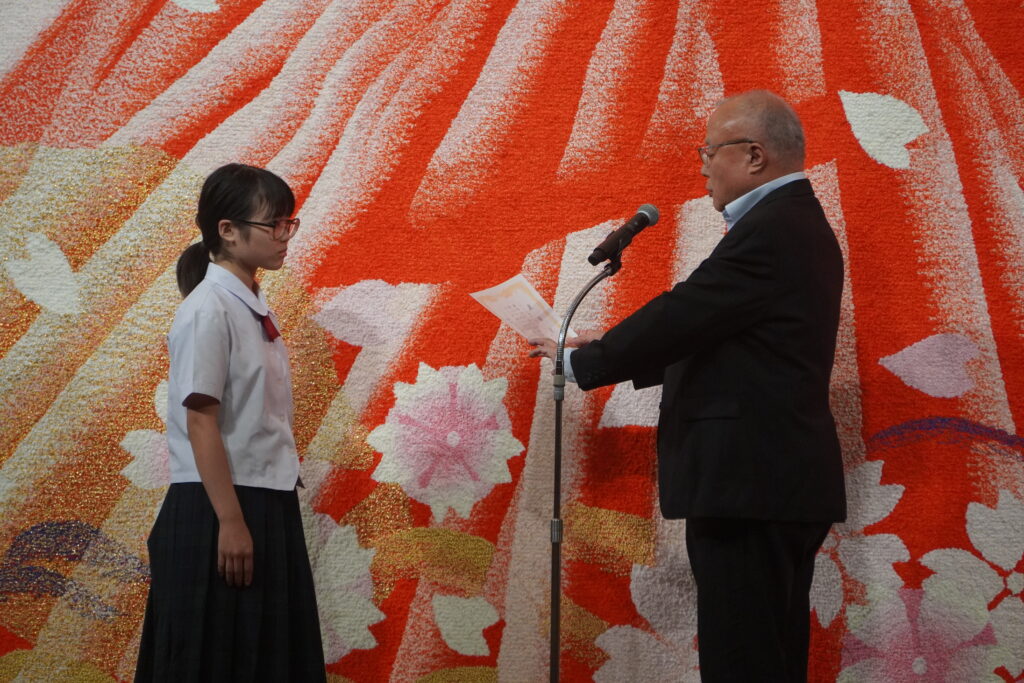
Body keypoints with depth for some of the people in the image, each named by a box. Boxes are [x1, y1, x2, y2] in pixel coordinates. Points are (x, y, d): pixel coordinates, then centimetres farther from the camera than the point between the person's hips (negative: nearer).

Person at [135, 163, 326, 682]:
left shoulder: (254, 308, 11)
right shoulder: (208, 309, -14)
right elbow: (200, 423, -18)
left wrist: (262, 517, 12)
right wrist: (230, 522, -20)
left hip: (269, 506, 8)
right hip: (217, 510, -8)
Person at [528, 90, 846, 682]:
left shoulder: (767, 232, -16)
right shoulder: (800, 225, 17)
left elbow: (679, 317, -16)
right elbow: (712, 336, 19)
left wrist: (580, 361, -3)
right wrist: (614, 351, 16)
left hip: (749, 486, -11)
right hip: (780, 483, 11)